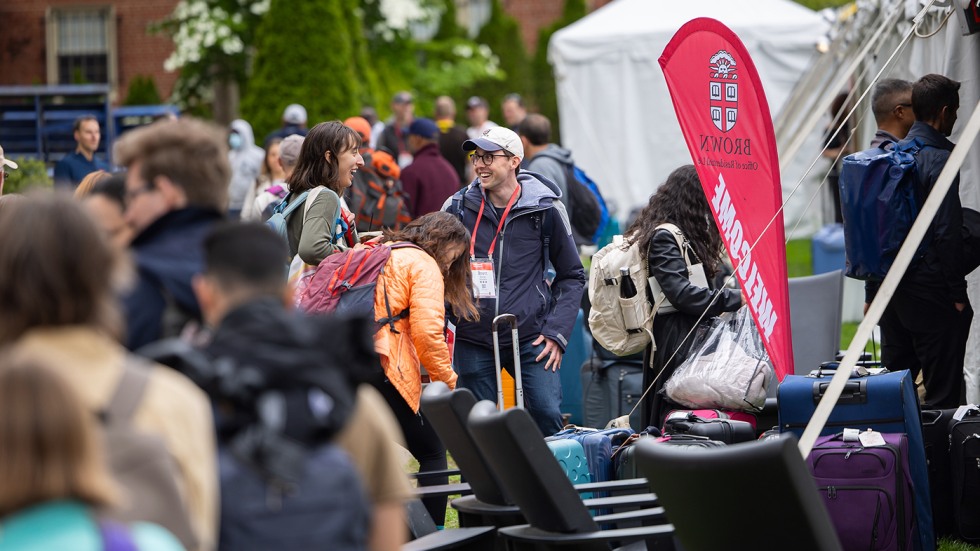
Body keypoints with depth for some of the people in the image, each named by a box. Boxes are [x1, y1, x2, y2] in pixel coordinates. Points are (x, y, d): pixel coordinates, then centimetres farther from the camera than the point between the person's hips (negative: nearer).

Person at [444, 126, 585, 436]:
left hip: (531, 338, -1)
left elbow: (572, 276, 9)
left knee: (548, 415, -10)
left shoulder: (546, 209, 0)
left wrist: (557, 331, -1)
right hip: (472, 339, 1)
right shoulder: (458, 207, 3)